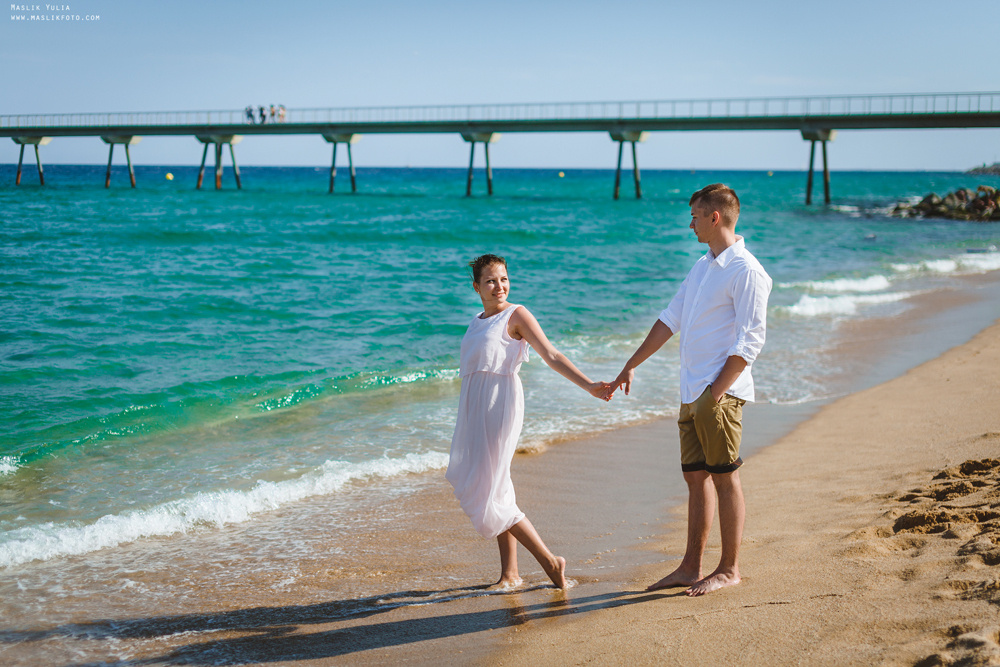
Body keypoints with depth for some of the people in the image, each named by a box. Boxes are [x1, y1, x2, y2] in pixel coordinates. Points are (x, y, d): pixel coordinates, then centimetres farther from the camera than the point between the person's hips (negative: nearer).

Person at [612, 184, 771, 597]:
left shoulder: (746, 271, -11)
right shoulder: (702, 267, 17)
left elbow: (750, 341, -16)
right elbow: (670, 320, 22)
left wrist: (718, 391, -21)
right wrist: (631, 366, 22)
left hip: (721, 392, -9)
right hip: (691, 392, 9)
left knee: (725, 478, -2)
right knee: (696, 477, 11)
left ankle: (729, 569, 7)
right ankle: (690, 567, 17)